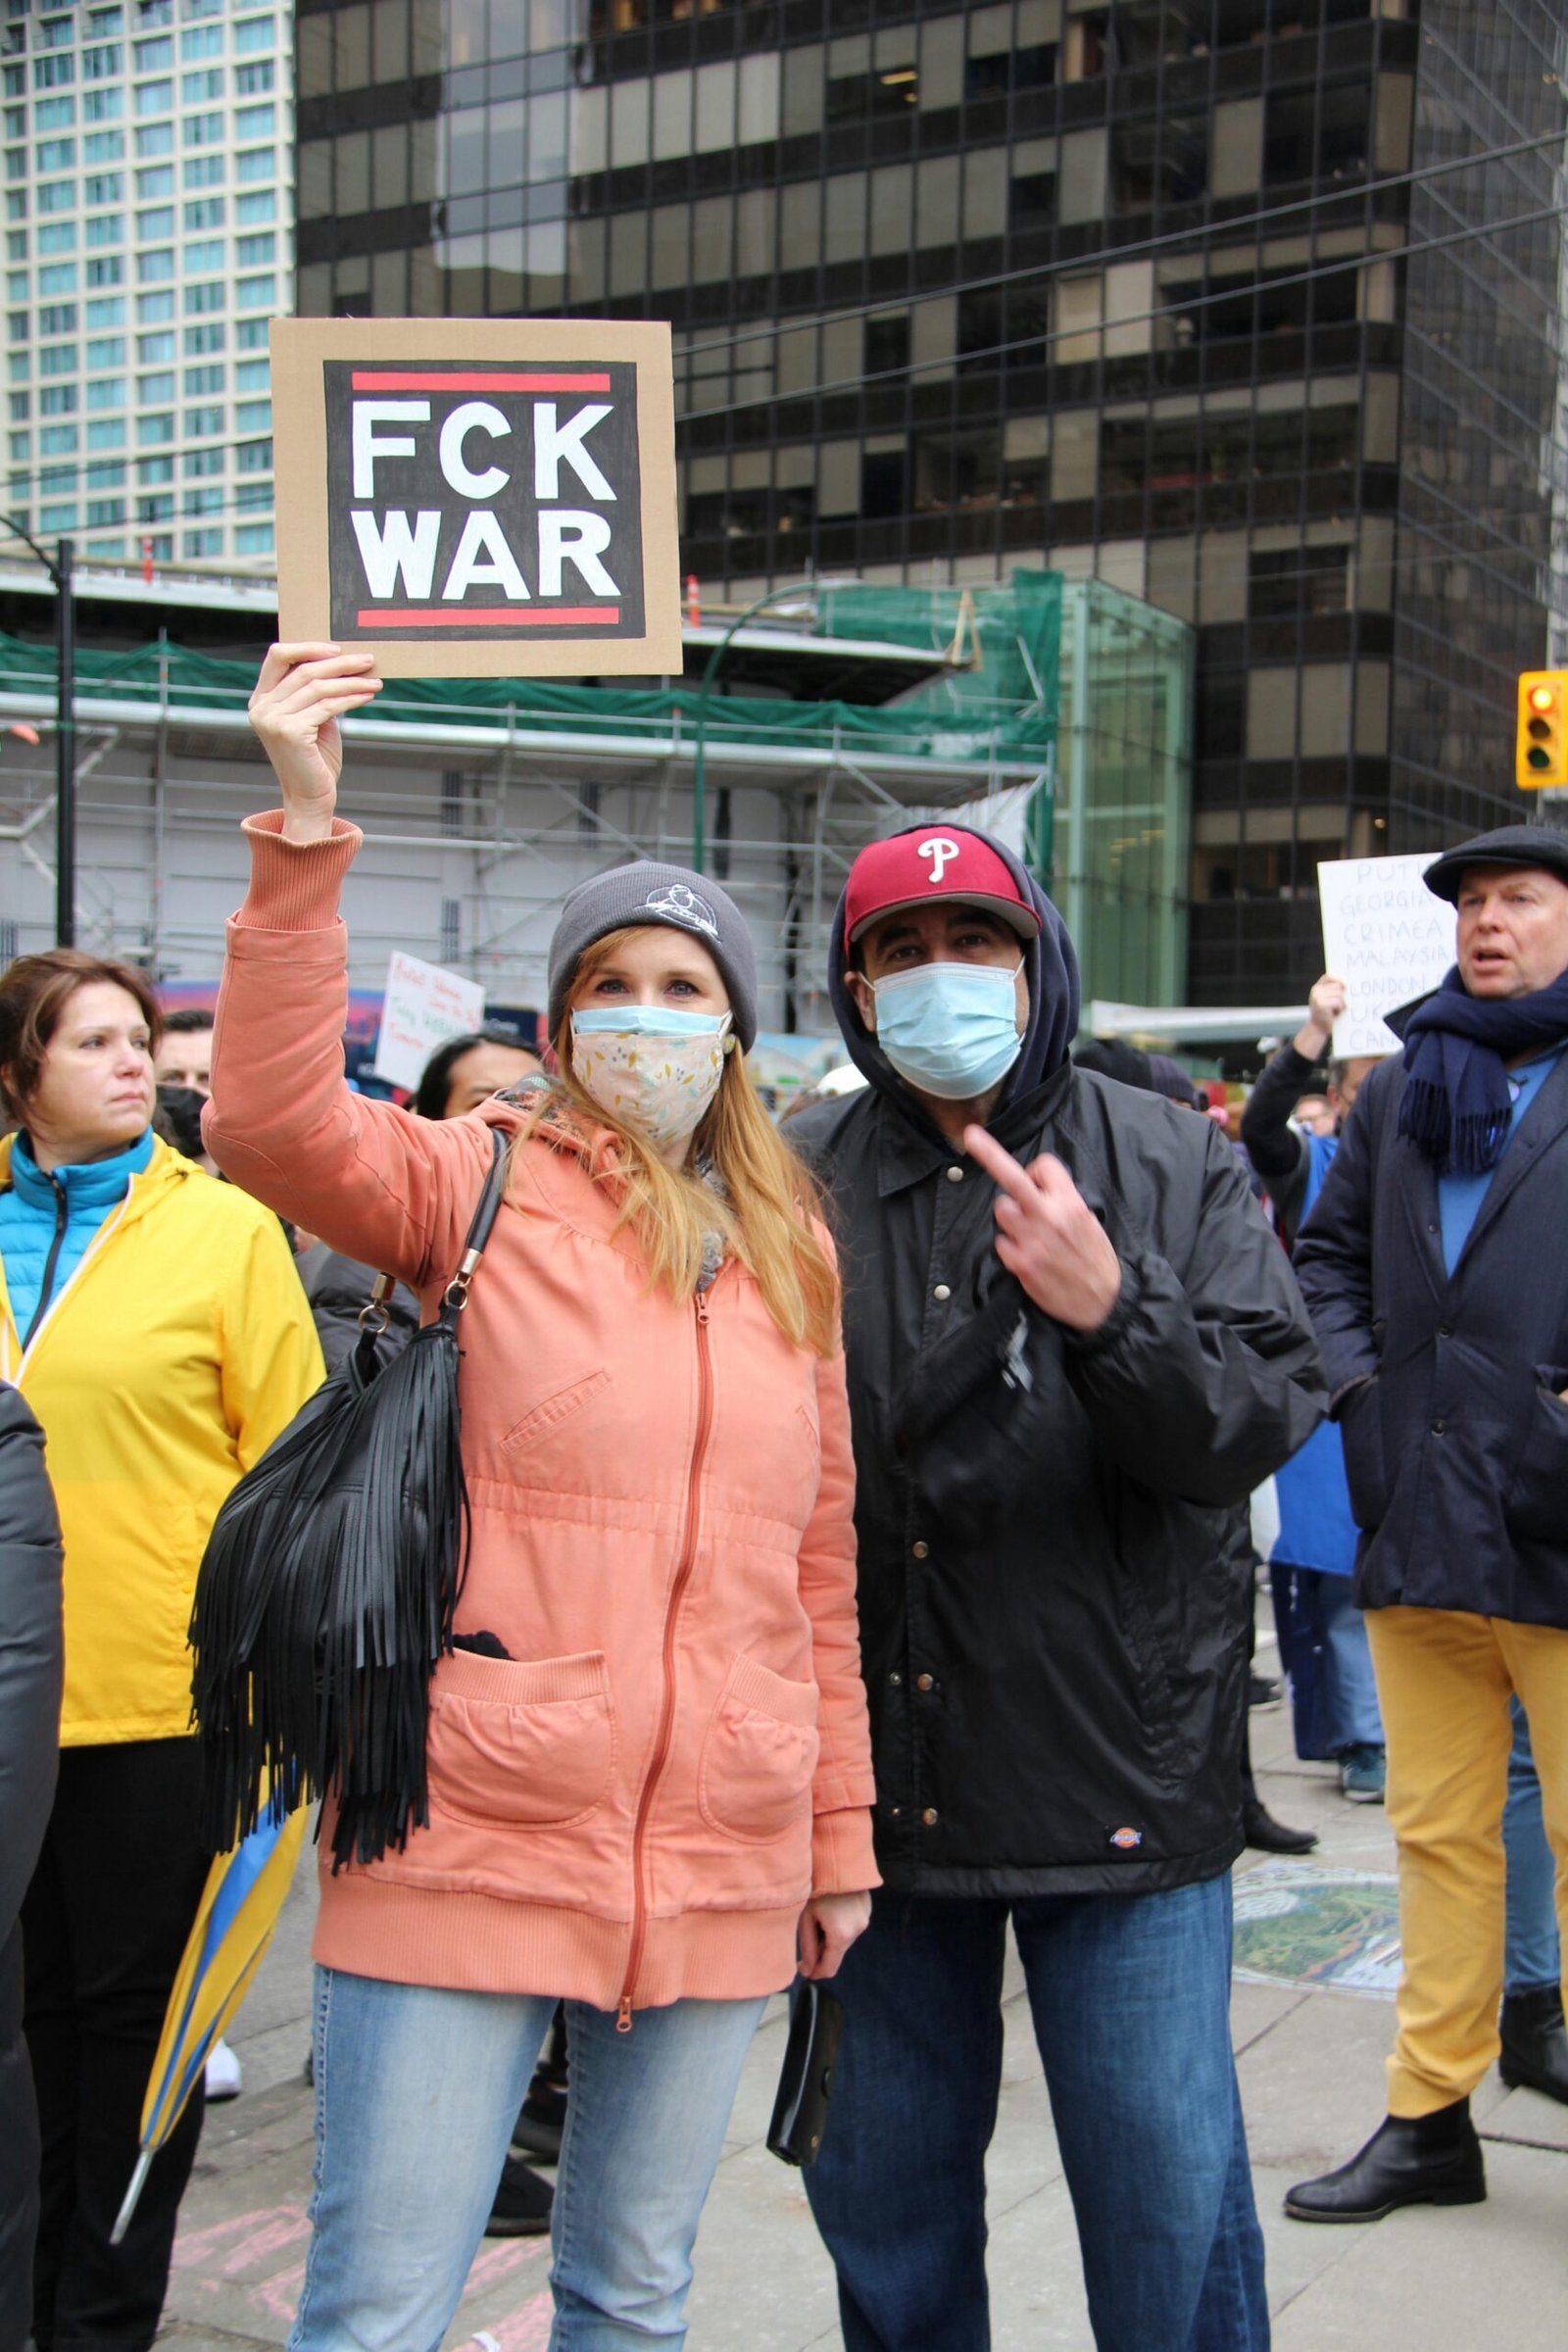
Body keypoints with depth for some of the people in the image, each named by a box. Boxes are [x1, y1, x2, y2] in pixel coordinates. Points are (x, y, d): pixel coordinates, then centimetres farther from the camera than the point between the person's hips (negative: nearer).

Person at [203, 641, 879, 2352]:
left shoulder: (789, 1255, 12)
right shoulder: (481, 1186, 0)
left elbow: (820, 1570, 15)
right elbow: (273, 1126, -21)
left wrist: (840, 1833, 16)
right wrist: (304, 830, -28)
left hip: (716, 1874, 4)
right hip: (470, 1855, -4)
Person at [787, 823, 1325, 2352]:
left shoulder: (1172, 1166, 0)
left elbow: (1260, 1424, -9)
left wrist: (1111, 1308, -25)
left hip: (1120, 1772, -2)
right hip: (877, 1784, 2)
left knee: (1170, 2204, 5)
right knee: (880, 2196, 17)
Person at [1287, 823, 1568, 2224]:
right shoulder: (1404, 1086, 16)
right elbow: (1329, 1252, 22)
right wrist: (1359, 1382, 6)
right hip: (1419, 1525, 5)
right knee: (1438, 1831, 12)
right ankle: (1430, 2119, 23)